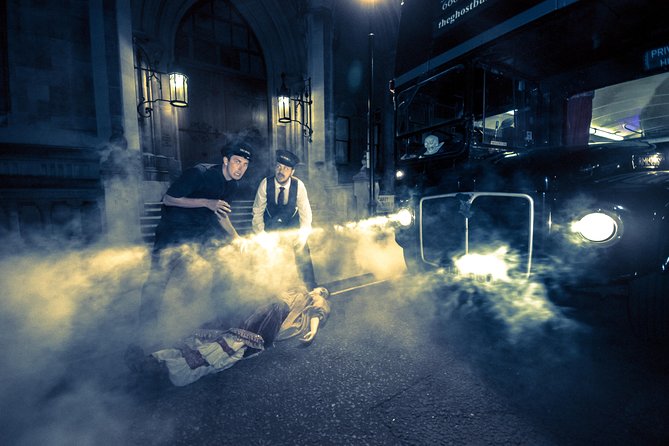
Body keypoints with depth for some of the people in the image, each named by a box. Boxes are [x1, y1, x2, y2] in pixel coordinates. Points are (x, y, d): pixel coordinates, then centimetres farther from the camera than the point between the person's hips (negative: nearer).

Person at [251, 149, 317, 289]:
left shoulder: (298, 185, -22)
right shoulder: (265, 183, -22)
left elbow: (305, 212, -16)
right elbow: (258, 211, -14)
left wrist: (303, 235, -25)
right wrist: (261, 235, -20)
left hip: (292, 223, 0)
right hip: (271, 223, 1)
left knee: (302, 249, -14)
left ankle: (312, 289, 2)